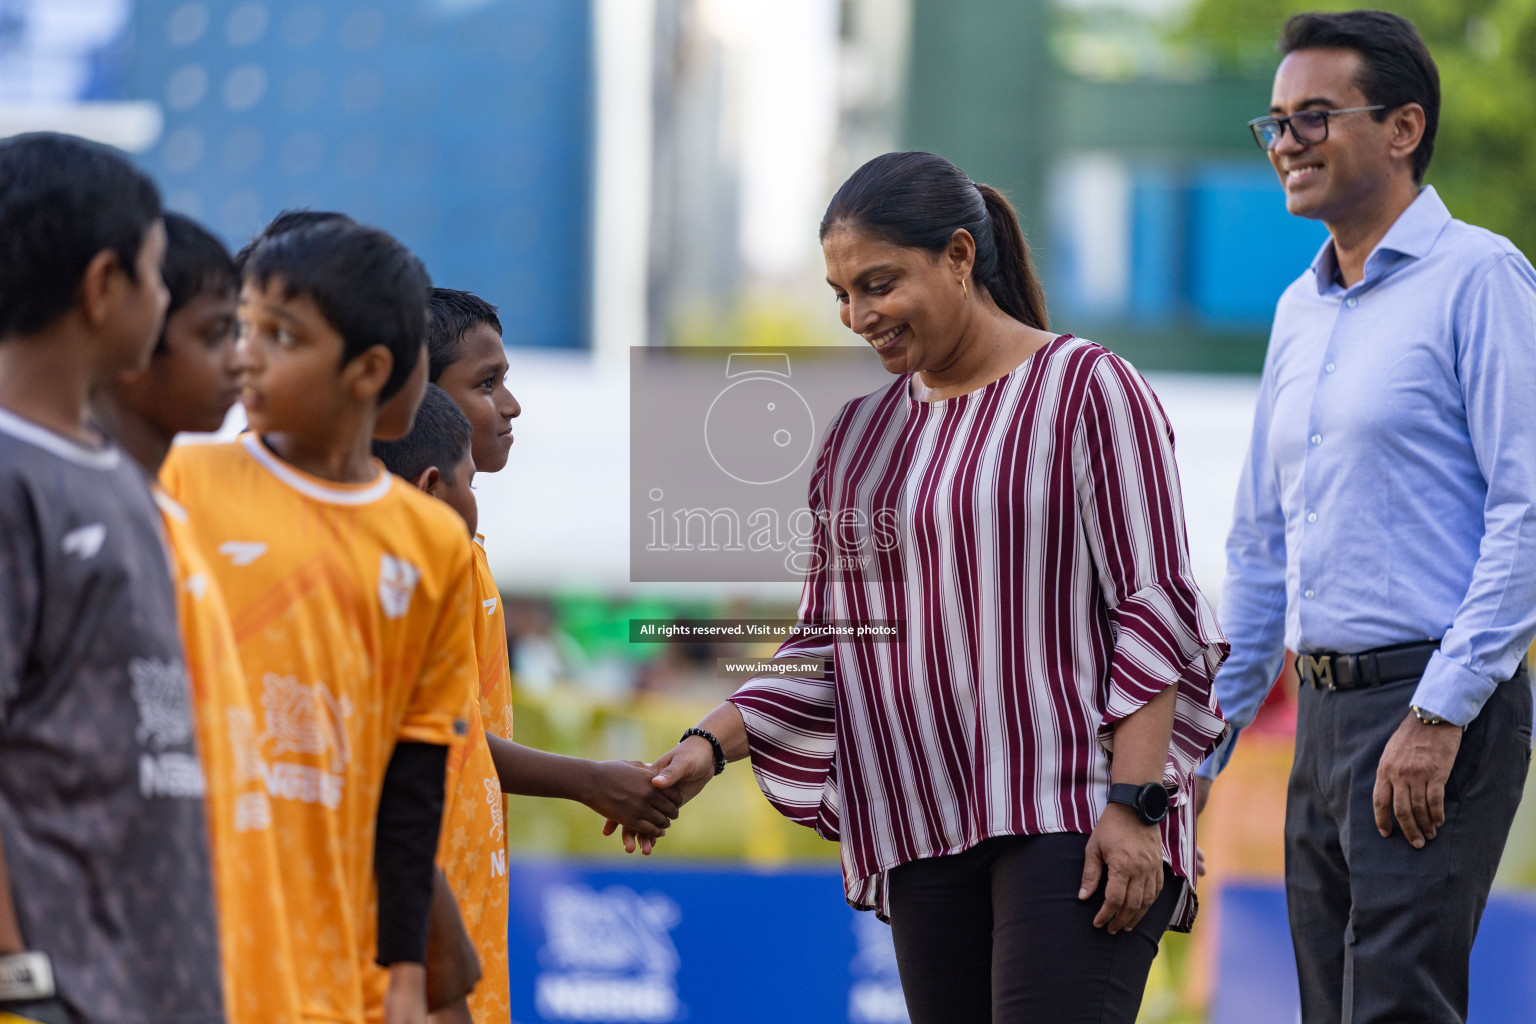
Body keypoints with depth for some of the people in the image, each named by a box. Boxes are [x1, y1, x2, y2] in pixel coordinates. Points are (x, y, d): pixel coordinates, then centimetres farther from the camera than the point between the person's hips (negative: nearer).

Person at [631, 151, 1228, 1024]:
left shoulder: (1085, 389, -1)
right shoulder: (860, 435, 18)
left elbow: (1155, 609, -6)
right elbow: (825, 643, 20)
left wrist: (1136, 803, -14)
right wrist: (710, 745, 3)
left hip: (1075, 812, -6)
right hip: (927, 834, 6)